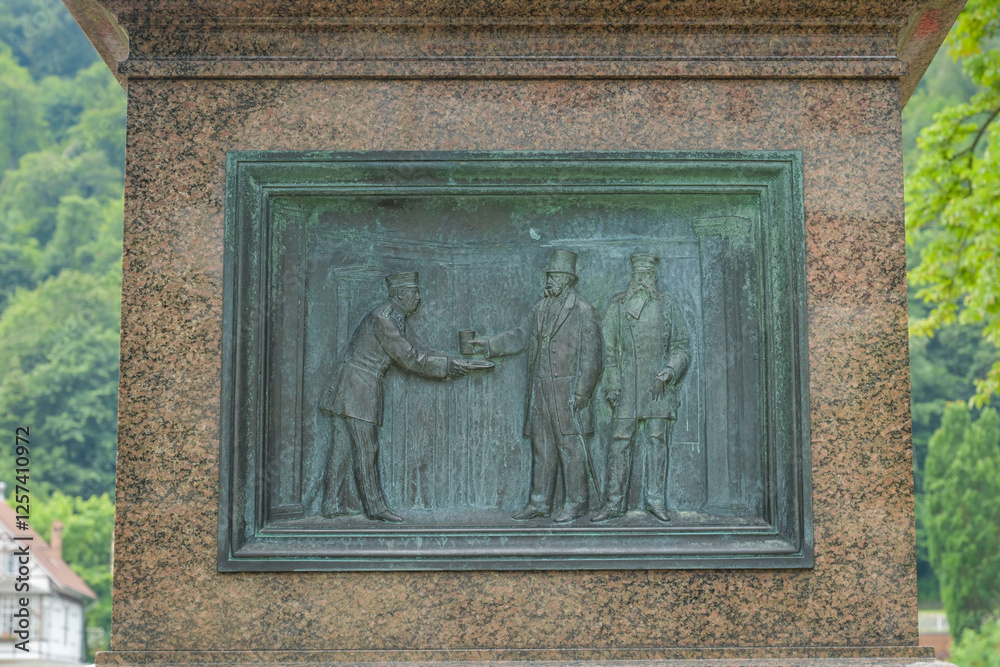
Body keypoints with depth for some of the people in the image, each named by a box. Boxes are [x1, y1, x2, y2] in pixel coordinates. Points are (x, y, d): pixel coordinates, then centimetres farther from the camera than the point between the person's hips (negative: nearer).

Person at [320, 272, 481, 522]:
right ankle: (375, 507, -3)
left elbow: (418, 349, 16)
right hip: (357, 388, -10)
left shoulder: (396, 319, 14)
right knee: (365, 449, -6)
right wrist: (447, 367, -12)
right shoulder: (383, 318, -18)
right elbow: (409, 359, -18)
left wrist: (453, 362, 6)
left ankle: (331, 504, 11)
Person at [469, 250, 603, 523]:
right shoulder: (541, 309, 14)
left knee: (570, 446, -3)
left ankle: (576, 502, 4)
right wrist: (490, 344, 8)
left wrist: (581, 393, -13)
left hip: (567, 389, -7)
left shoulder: (583, 311, -7)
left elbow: (591, 356, -9)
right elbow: (521, 336, 21)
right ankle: (539, 502, 17)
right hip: (540, 390, 7)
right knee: (542, 446, 10)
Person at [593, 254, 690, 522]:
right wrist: (612, 384, -1)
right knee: (621, 439, -3)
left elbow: (682, 346, 8)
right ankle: (614, 502, 1)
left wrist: (668, 373, -7)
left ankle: (656, 500, 7)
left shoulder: (667, 305, 8)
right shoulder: (617, 306, 8)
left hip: (658, 386, 0)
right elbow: (609, 349, 7)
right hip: (627, 384, 0)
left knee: (658, 439, 1)